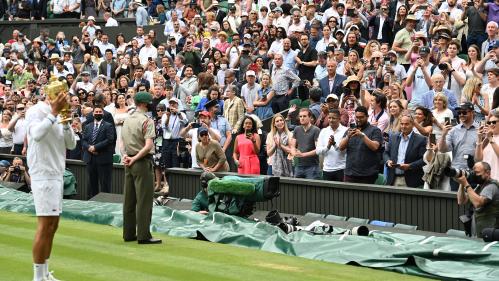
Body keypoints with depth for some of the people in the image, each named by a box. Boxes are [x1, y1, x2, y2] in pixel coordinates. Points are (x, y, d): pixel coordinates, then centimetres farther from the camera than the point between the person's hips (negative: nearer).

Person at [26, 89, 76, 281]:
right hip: (43, 176, -9)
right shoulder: (36, 111, -9)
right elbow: (37, 134, -28)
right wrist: (54, 112, -23)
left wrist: (65, 120, -1)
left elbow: (71, 144, 11)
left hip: (56, 176, 9)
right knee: (45, 226, -10)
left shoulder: (56, 118, 16)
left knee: (52, 226, 11)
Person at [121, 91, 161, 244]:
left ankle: (129, 233, 17)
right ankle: (143, 236, -6)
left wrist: (126, 155, 0)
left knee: (129, 200, 11)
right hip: (142, 163, -8)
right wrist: (135, 159, -13)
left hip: (129, 163, 8)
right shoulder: (146, 120, -12)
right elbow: (148, 146, -21)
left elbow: (122, 142, 14)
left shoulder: (127, 120, 12)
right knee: (144, 200, -6)